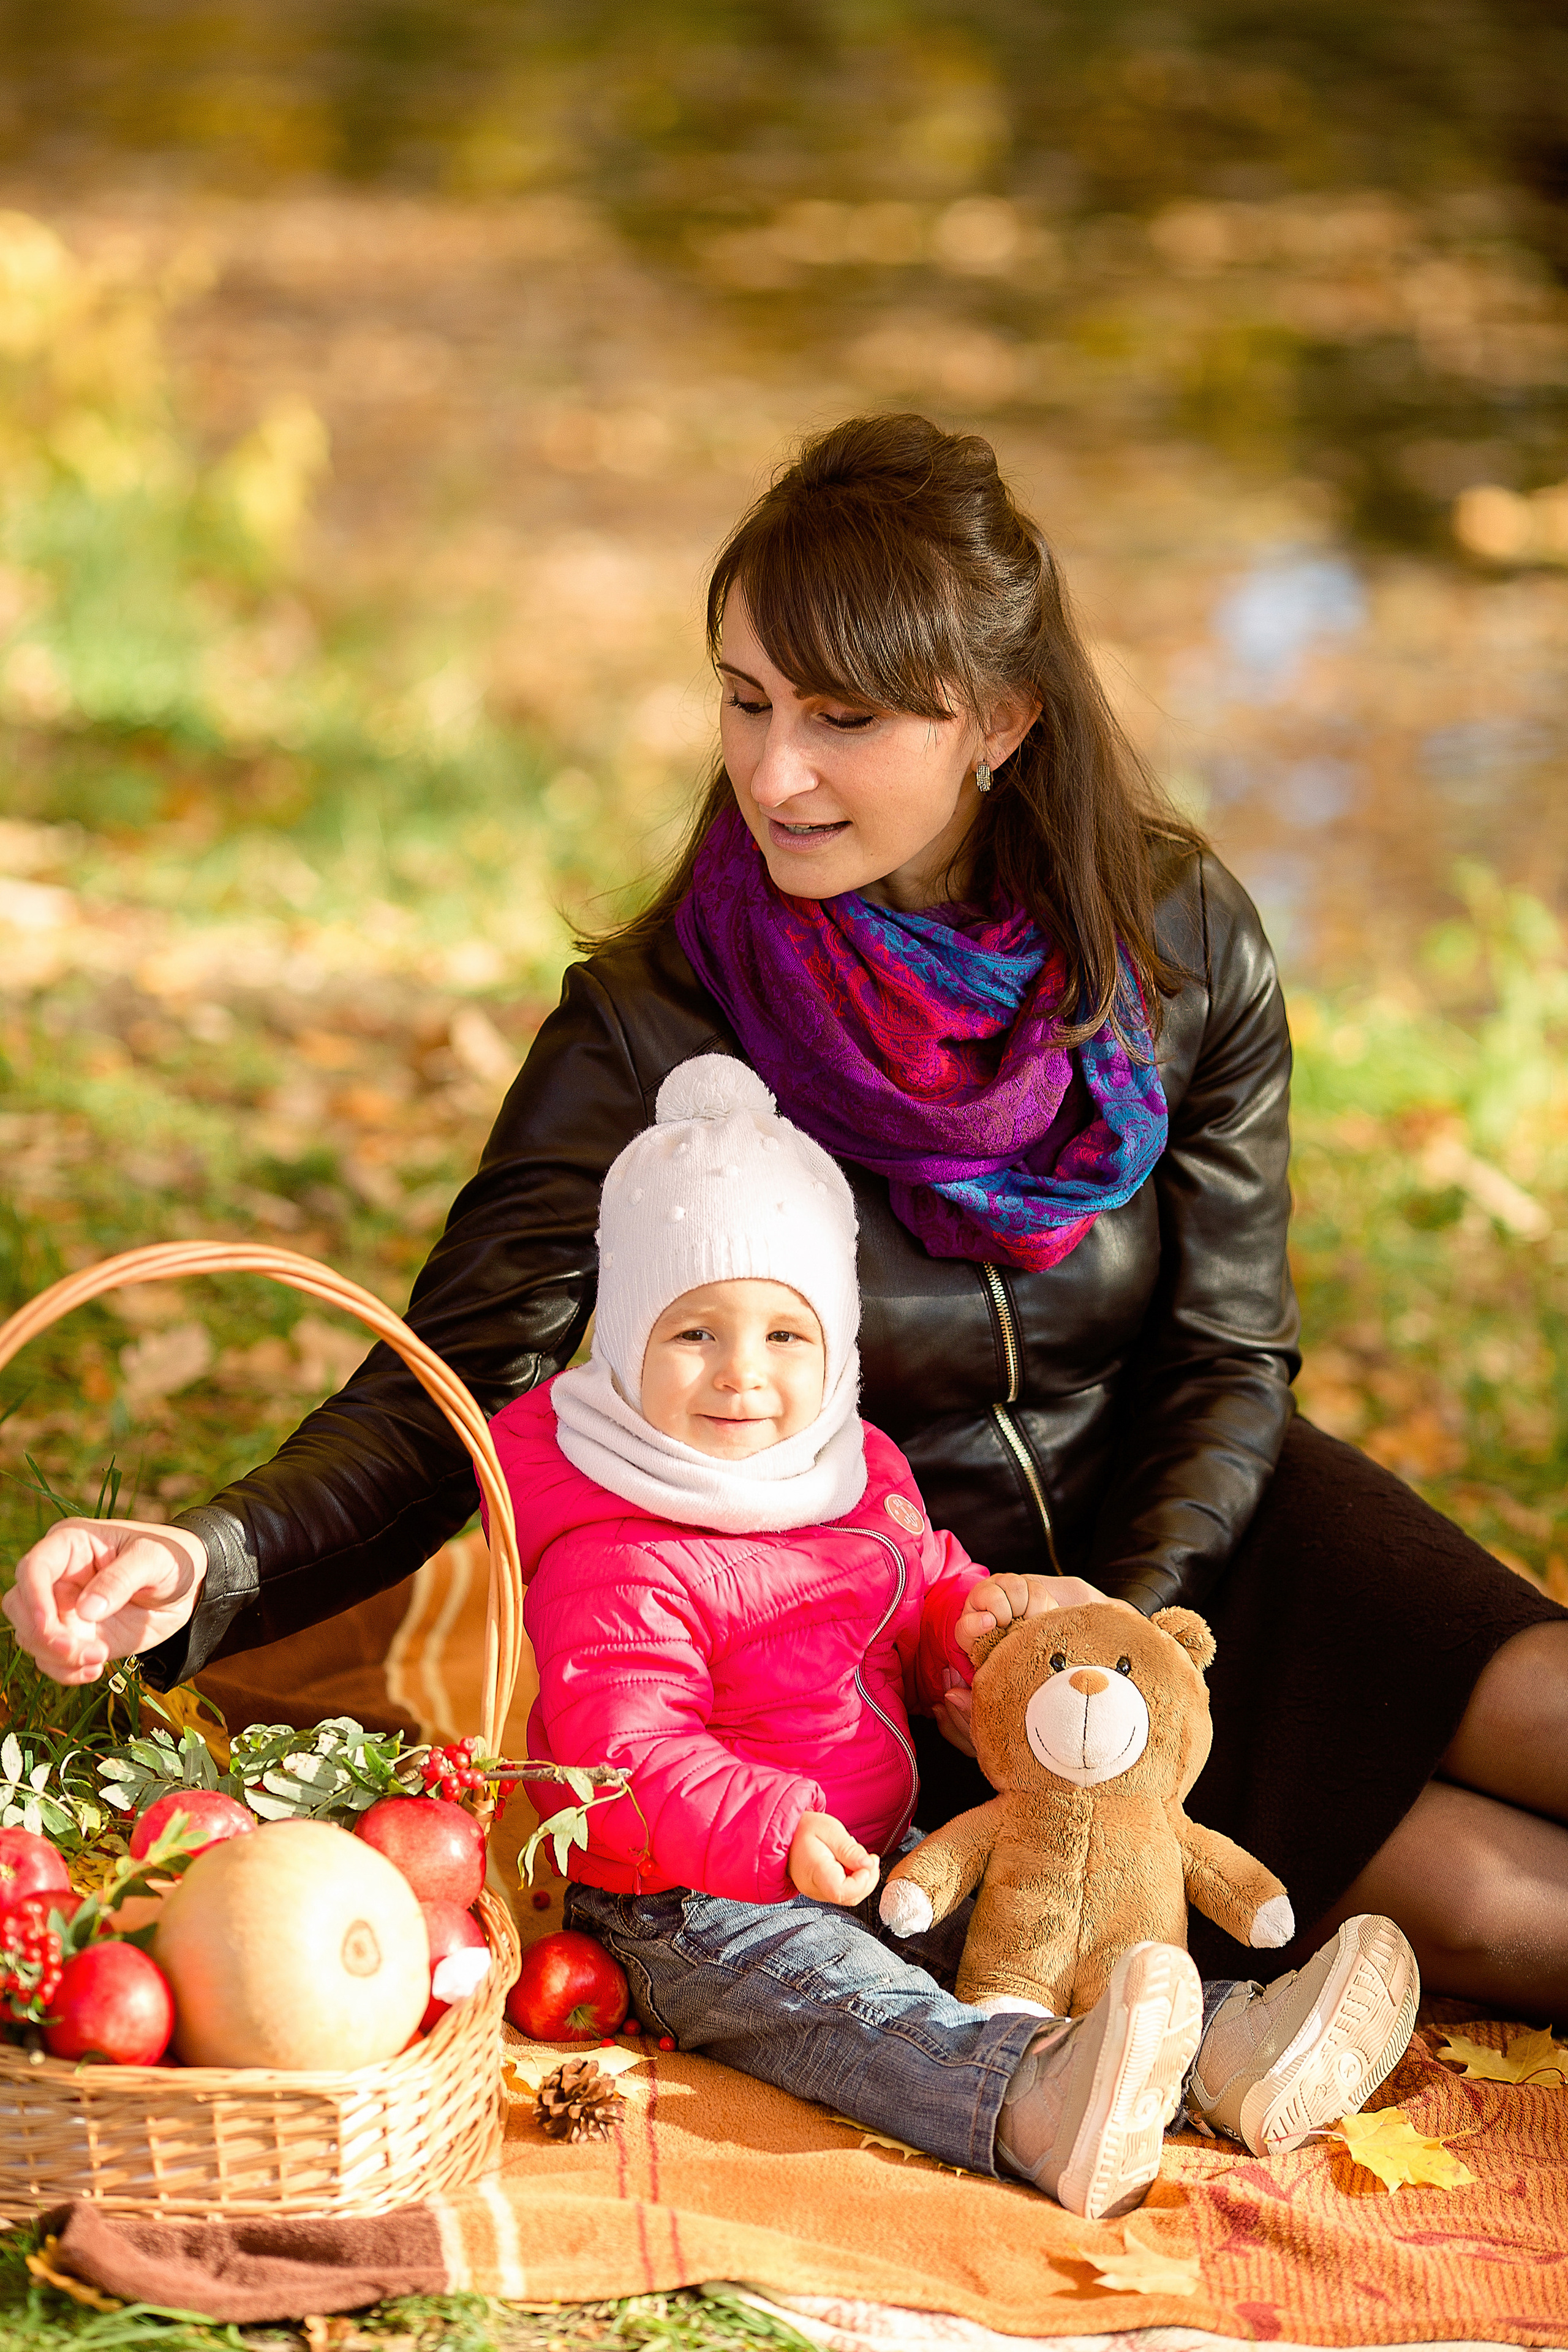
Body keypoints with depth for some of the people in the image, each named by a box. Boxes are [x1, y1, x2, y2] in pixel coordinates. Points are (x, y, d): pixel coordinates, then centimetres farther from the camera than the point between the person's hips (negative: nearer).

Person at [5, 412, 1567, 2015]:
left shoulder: (1182, 944, -11)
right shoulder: (653, 1028, -20)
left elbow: (1227, 1355, -3)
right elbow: (447, 1398, -22)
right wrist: (200, 1566, -41)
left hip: (1170, 1531, 4)